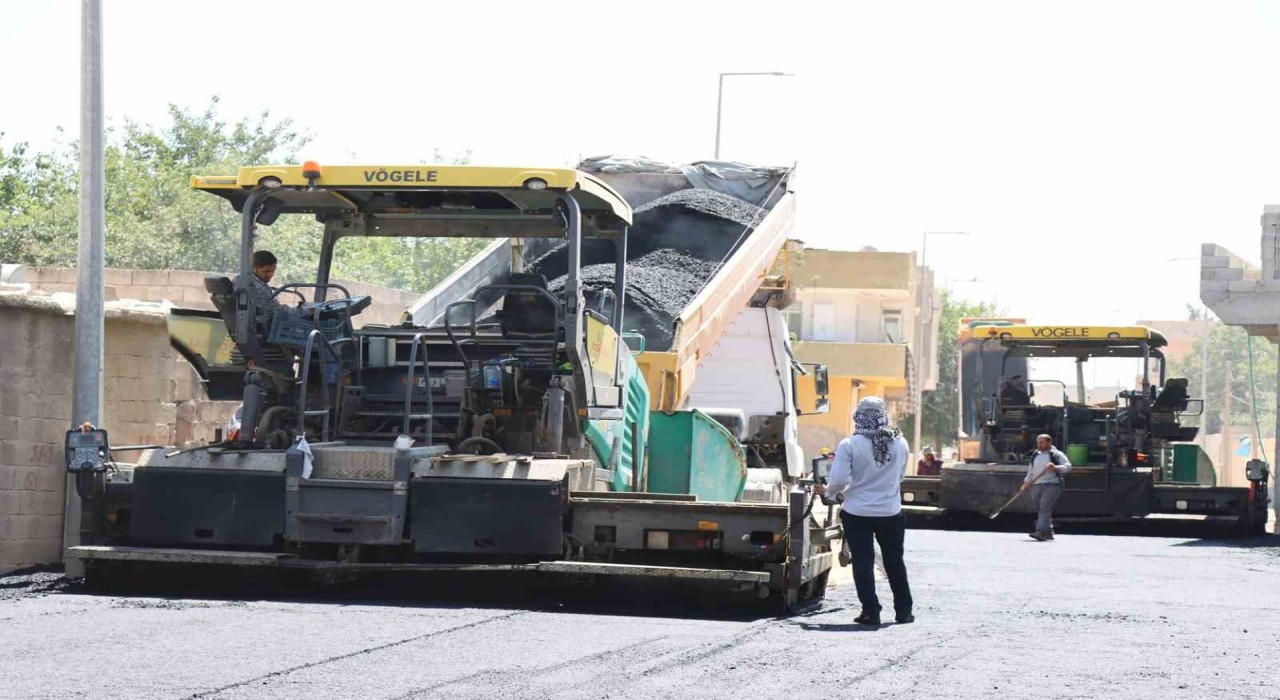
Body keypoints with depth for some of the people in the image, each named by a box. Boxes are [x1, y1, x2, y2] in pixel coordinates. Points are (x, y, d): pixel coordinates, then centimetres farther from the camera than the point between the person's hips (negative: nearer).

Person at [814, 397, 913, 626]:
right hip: (891, 512, 3)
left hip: (857, 512, -3)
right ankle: (903, 611, 22)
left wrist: (828, 492, 4)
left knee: (863, 562, 5)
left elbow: (839, 480, -17)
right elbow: (900, 476, 10)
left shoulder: (849, 445, -14)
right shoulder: (900, 443, -3)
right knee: (894, 562, 16)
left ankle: (871, 612, 2)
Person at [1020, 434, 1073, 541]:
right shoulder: (1035, 456, 20)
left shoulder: (1057, 455, 2)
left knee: (1045, 508, -19)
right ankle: (1048, 533, 17)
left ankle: (1041, 532, -28)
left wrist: (1055, 468, -23)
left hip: (1051, 485, -7)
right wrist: (1026, 483, 14)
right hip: (1036, 486, 7)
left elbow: (1068, 466, -7)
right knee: (1040, 510, 7)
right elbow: (1030, 471, 27)